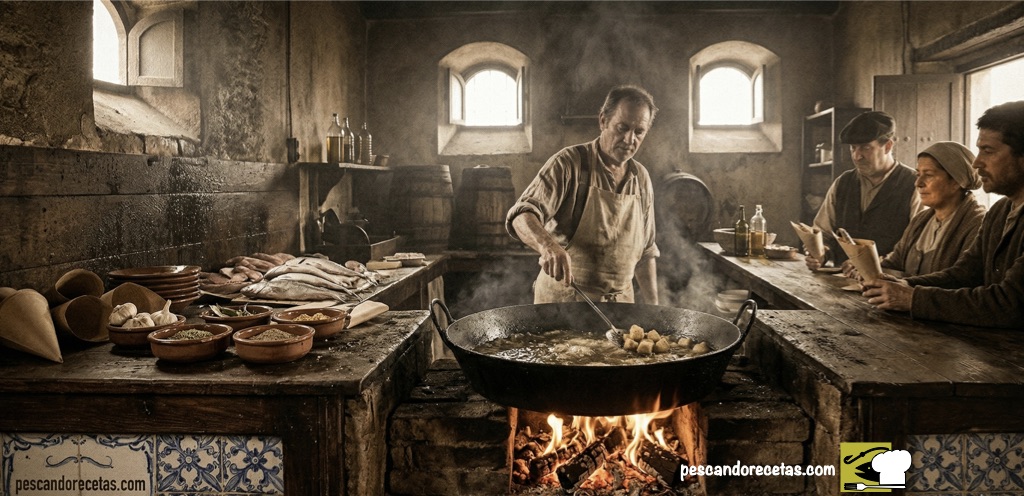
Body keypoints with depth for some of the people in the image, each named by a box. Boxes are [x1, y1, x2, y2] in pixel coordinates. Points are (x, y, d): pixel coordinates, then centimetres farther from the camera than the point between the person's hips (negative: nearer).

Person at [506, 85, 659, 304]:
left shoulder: (641, 179, 6)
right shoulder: (569, 163, -11)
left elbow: (646, 252, 13)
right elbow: (522, 216, -22)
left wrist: (653, 308, 9)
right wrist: (548, 245, -42)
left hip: (620, 301, 5)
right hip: (563, 297, -5)